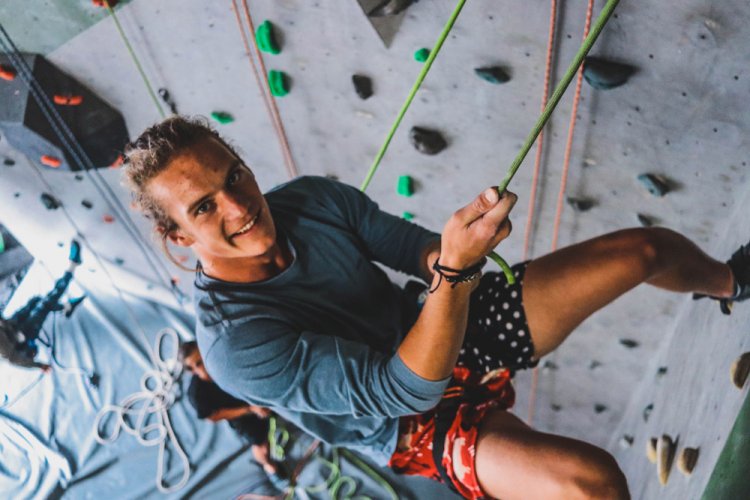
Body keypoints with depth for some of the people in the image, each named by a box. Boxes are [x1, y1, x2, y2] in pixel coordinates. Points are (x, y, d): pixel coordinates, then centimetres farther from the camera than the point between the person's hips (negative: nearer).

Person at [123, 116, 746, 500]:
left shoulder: (313, 199, -14)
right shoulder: (234, 343, -31)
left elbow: (414, 248, 0)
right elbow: (401, 389, -35)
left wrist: (446, 257, -25)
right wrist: (455, 269, -48)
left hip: (450, 335, 6)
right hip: (417, 425, -6)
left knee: (648, 246, 5)